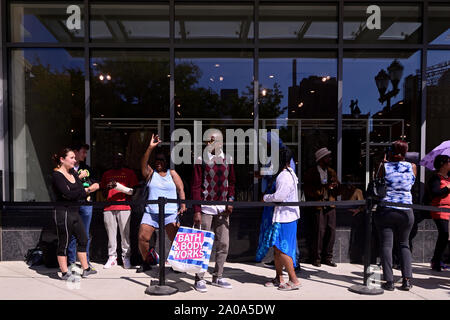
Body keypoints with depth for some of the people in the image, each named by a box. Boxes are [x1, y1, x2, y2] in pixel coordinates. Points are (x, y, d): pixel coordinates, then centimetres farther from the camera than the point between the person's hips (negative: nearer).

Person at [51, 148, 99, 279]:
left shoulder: (72, 172, 12)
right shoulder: (56, 175, -12)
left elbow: (80, 189, 8)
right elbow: (68, 194, -22)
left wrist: (88, 190, -14)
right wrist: (87, 190, -19)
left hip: (74, 212, 9)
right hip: (63, 213, -9)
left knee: (83, 240, 12)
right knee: (64, 243, 0)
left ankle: (86, 269, 22)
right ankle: (65, 273, 11)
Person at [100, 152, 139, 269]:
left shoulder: (129, 173, 9)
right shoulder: (106, 174, 21)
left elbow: (133, 191, 1)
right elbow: (103, 193, 24)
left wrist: (118, 186, -10)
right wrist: (107, 188, 0)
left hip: (124, 208, -3)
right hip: (108, 208, 3)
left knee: (125, 234, -4)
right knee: (111, 234, 2)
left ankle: (126, 257, 2)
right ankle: (112, 257, 9)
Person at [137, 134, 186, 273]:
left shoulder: (172, 173, 10)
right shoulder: (150, 173, 11)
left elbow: (181, 189, 4)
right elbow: (143, 163, -9)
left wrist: (183, 205, -11)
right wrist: (150, 148, -21)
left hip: (170, 212, -1)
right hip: (151, 211, 2)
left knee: (176, 239, -11)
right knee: (142, 237, -4)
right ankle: (146, 263, 17)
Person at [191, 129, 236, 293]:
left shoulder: (227, 159, 8)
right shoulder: (201, 159, -5)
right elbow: (196, 187, -6)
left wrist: (230, 200, 0)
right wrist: (196, 211, -11)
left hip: (222, 208, 5)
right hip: (206, 207, -4)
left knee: (223, 244, 9)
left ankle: (217, 277, 24)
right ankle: (199, 279, 14)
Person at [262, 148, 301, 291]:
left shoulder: (284, 176, -18)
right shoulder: (291, 173, 14)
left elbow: (278, 196, -22)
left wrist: (266, 197, -5)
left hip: (285, 217, -10)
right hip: (282, 216, 10)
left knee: (282, 249, -4)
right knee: (277, 247, 16)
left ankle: (294, 280, 5)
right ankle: (279, 278, 26)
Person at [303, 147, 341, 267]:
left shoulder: (332, 172, 18)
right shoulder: (310, 173, -1)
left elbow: (338, 191, 20)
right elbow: (308, 190, -10)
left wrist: (336, 185, -4)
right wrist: (325, 187, -19)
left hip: (330, 205, 5)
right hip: (318, 205, -5)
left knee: (331, 230, 2)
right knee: (319, 231, -7)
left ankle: (327, 257, 15)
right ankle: (316, 258, 6)